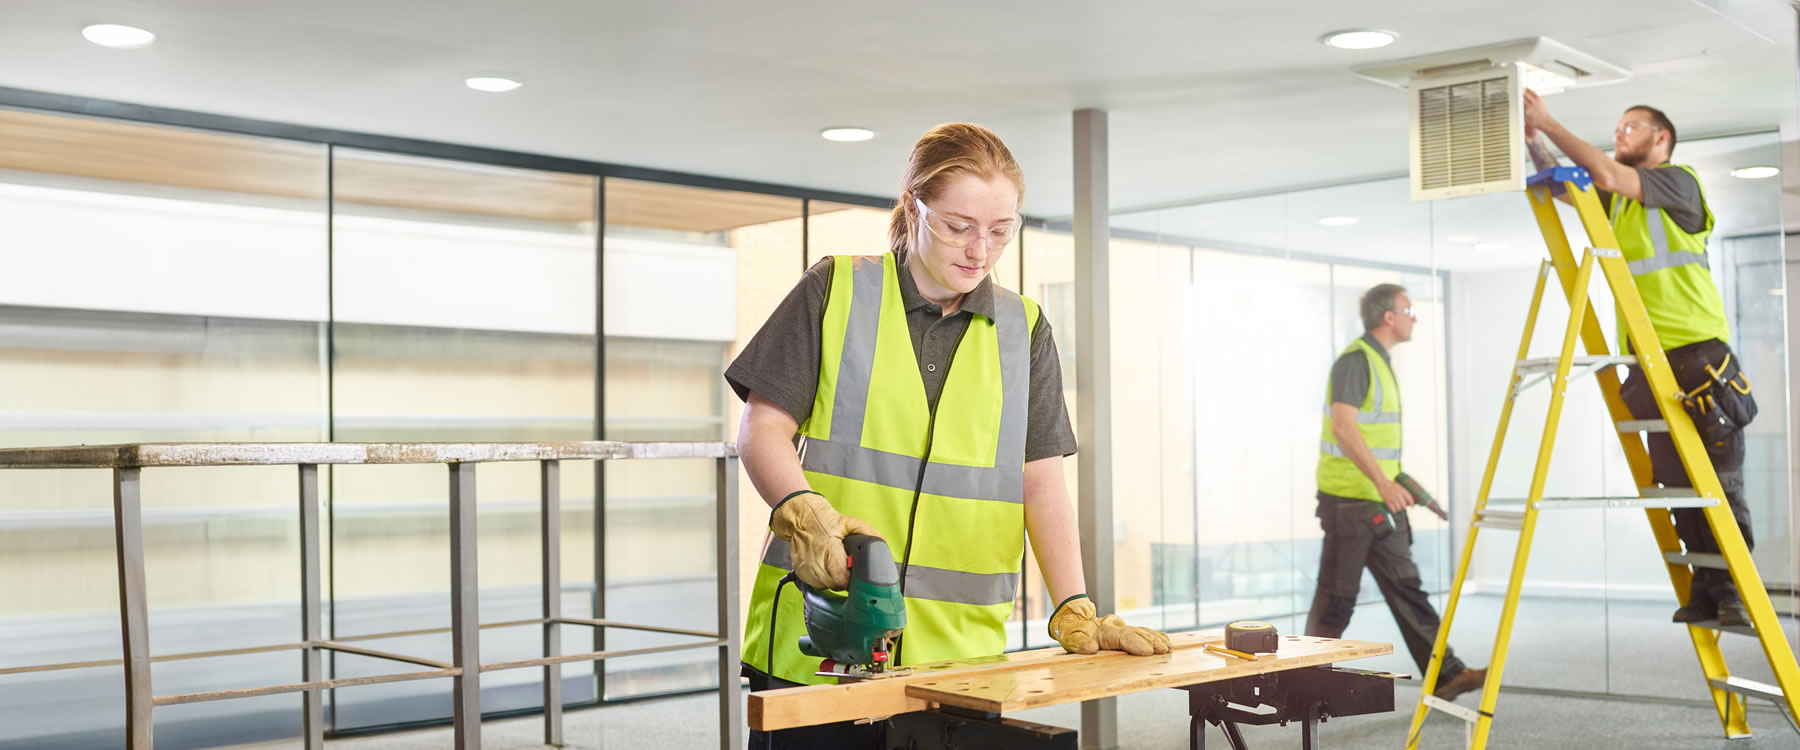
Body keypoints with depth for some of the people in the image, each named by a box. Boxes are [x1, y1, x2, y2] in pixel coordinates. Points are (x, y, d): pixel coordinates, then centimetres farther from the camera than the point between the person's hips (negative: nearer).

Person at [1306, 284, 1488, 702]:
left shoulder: (1381, 362, 16)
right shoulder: (1355, 360, -14)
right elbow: (1343, 426, -26)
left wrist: (1394, 484, 23)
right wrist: (1382, 481, -31)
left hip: (1380, 501, 9)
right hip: (1349, 499, -9)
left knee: (1406, 589, 5)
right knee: (1337, 599, -1)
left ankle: (1445, 676, 5)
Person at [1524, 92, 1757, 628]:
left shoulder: (1679, 182, -1)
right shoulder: (1616, 200, 20)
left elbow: (1607, 174, -13)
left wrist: (1548, 124, -10)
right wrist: (1533, 140, 0)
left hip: (1699, 352, -6)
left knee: (1720, 480, -5)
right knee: (1676, 481, 4)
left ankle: (1733, 591, -1)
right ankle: (1706, 590, 8)